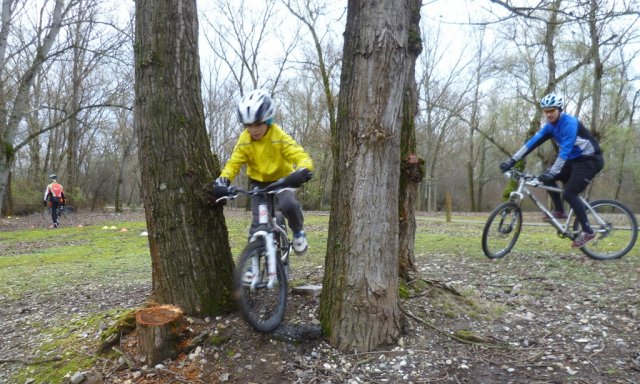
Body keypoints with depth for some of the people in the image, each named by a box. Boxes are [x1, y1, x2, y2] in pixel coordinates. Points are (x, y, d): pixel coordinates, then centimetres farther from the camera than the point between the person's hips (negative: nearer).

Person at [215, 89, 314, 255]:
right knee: (258, 223, -6)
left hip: (282, 179, -2)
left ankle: (298, 231, -1)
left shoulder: (279, 137, -24)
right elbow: (234, 163, -12)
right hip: (258, 182, 2)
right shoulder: (244, 141, -16)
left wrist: (303, 169, -51)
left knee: (288, 205, -32)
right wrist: (224, 178, -33)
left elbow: (300, 156, -28)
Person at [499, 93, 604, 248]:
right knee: (548, 177, -5)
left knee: (569, 194, -19)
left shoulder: (570, 123, -23)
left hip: (590, 160, -8)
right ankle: (559, 211, 9)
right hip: (574, 160, 8)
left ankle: (588, 232, -7)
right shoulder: (550, 126, 1)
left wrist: (552, 173, -40)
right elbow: (533, 142, -6)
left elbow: (565, 150, -33)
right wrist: (511, 161, -14)